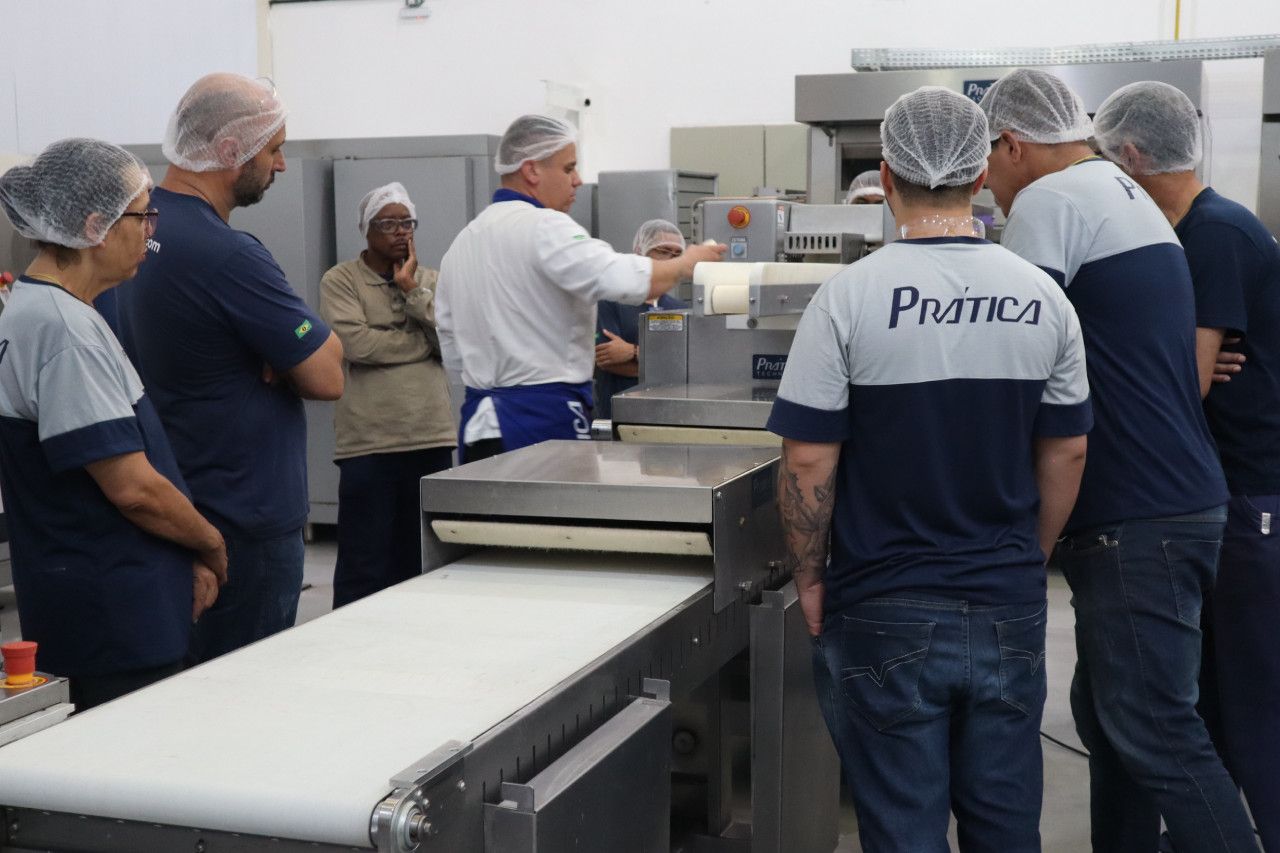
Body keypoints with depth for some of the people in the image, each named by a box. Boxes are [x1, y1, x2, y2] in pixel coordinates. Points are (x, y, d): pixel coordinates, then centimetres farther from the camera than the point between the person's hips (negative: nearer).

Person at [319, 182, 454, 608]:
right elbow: (355, 343, -15)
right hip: (368, 444, -4)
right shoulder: (340, 281, 0)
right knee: (364, 570, 0)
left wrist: (412, 290, -7)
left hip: (432, 439, 4)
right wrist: (426, 341, -4)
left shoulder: (430, 280, 13)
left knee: (419, 563, 11)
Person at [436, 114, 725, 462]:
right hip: (547, 417, -8)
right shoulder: (544, 228, -12)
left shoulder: (461, 242, 15)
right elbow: (625, 281, -24)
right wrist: (685, 264, -7)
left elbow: (453, 352, 19)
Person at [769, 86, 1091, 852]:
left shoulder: (850, 297, -12)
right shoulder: (1043, 297, -1)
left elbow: (809, 461, -11)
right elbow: (1066, 454, 6)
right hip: (1010, 607, 4)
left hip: (887, 615, -3)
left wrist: (810, 578, 2)